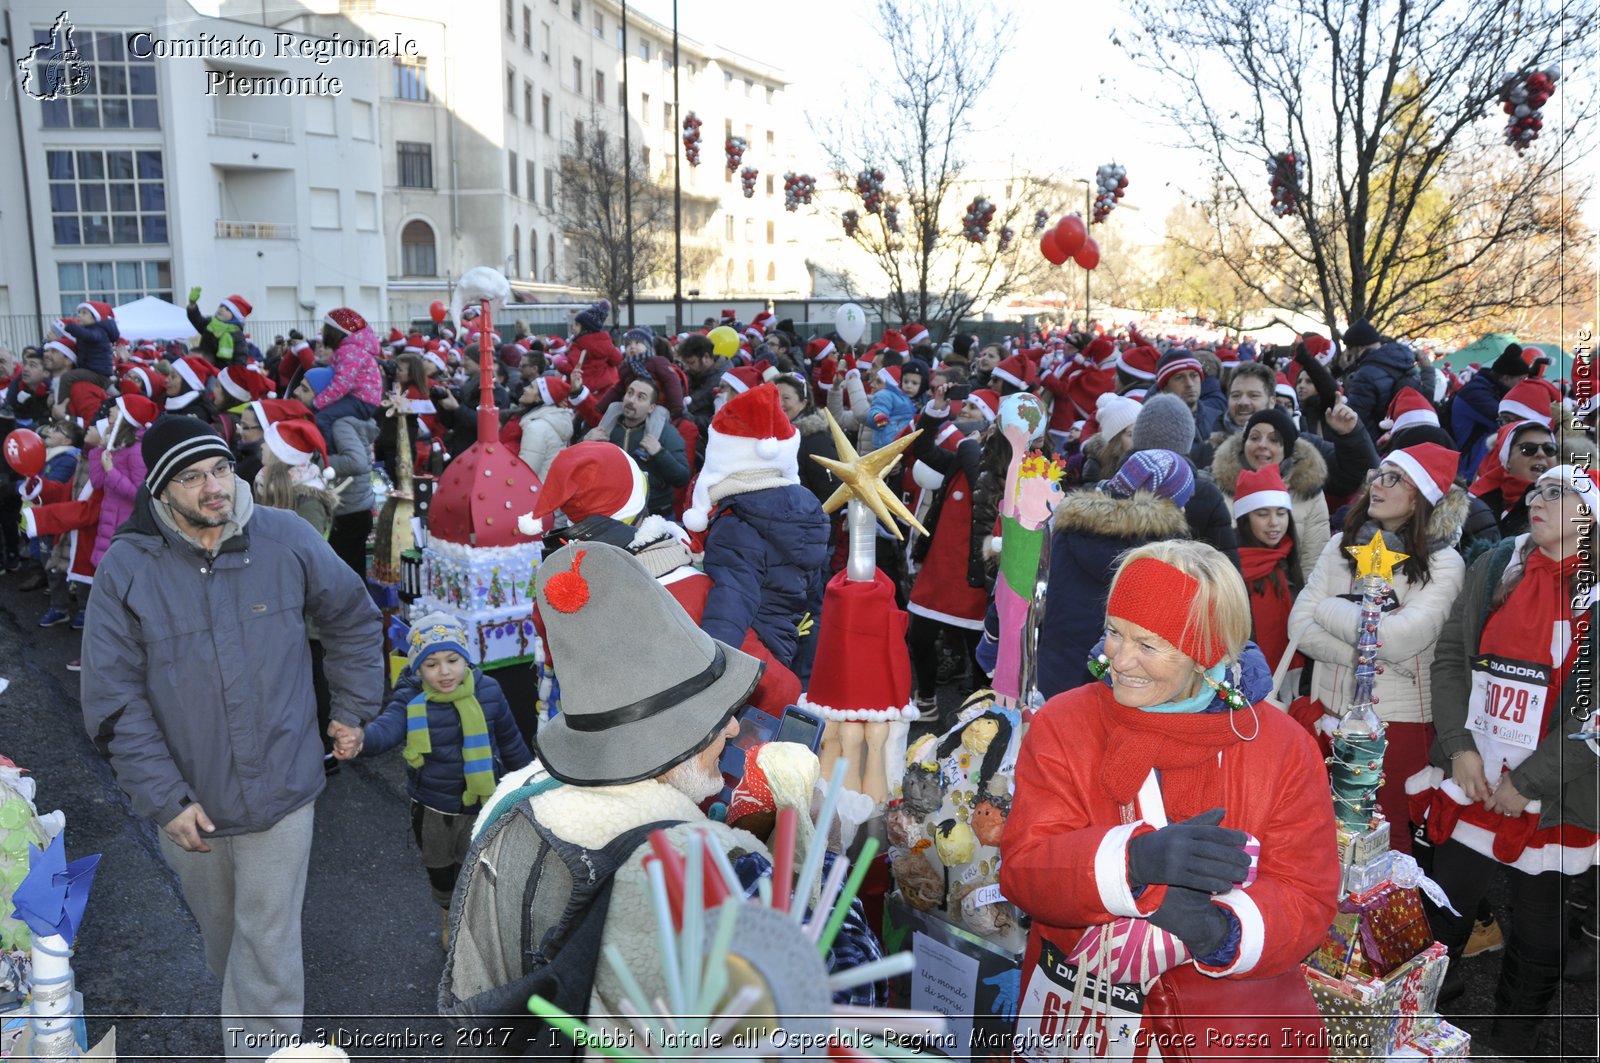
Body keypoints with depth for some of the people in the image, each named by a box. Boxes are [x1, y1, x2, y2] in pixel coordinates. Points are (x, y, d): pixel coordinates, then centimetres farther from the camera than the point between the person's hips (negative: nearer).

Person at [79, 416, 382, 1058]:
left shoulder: (286, 539, -11)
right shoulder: (126, 567, -12)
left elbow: (354, 621, 6)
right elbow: (113, 700, -9)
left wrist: (353, 711, 8)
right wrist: (164, 799, -13)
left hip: (280, 788, -1)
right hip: (187, 800, 2)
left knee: (268, 948, 4)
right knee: (220, 933, 25)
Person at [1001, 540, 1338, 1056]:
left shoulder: (1284, 747, -1)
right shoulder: (1062, 725, -2)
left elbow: (1306, 900, -4)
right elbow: (1023, 869, -10)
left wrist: (1219, 931, -24)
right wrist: (1135, 859, -28)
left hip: (1241, 1023, 0)